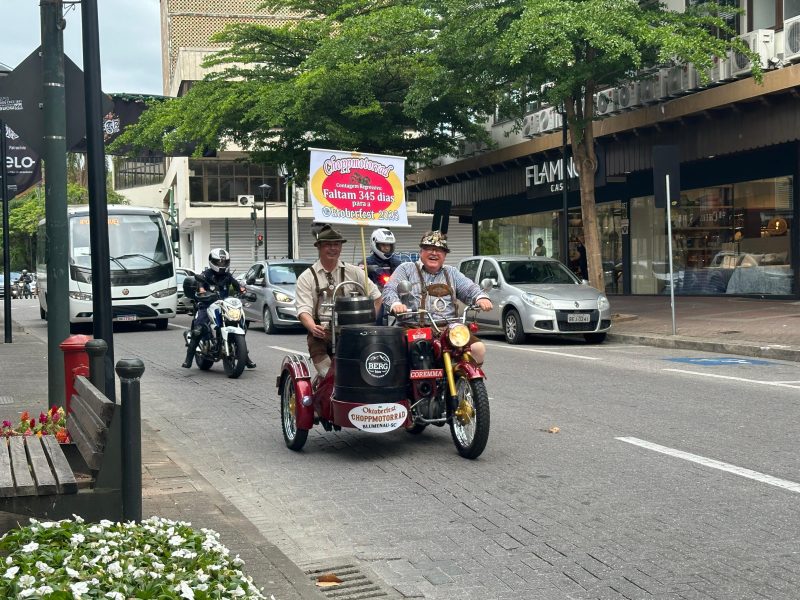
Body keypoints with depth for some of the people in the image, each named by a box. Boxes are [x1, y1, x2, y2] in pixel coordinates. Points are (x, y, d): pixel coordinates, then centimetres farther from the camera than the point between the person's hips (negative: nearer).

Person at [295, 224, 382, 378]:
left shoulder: (354, 272, 15)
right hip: (321, 333, -1)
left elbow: (376, 296, 19)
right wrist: (313, 328, -24)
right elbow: (304, 310, -3)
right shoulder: (306, 277, 8)